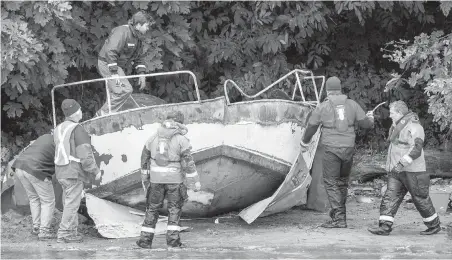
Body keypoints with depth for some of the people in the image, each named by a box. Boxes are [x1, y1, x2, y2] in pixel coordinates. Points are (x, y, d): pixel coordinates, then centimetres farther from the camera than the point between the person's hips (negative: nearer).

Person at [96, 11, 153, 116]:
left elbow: (140, 57, 20)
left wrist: (141, 74, 8)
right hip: (107, 63, -10)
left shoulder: (138, 38, 9)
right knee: (125, 89, -19)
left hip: (116, 65, 10)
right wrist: (114, 74, -32)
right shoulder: (122, 32, -23)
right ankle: (104, 113, -13)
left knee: (116, 93, 13)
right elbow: (110, 51, -31)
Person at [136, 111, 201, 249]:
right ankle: (173, 238, -1)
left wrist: (145, 176, 28)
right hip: (175, 179, -3)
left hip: (156, 179, 3)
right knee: (174, 208, 8)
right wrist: (195, 182, -7)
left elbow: (145, 158, 15)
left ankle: (145, 239, 9)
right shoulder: (181, 140, -7)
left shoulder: (153, 138, 6)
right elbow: (188, 162, -12)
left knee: (152, 208, 12)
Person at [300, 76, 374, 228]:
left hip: (331, 149, -4)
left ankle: (339, 218, -9)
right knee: (342, 181, 19)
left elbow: (311, 127, 9)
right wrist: (370, 119, 34)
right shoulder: (352, 105, 4)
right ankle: (337, 212, 27)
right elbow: (365, 123, 8)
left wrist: (304, 143, 28)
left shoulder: (322, 107, -1)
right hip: (348, 148, 4)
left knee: (331, 183, -1)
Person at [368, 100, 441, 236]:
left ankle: (434, 225, 19)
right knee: (390, 197, -4)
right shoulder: (399, 126, 15)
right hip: (397, 171, 8)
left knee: (421, 199, 3)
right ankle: (385, 227, -11)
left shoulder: (414, 127, -14)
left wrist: (402, 163, -29)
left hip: (412, 171, -8)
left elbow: (416, 150, -24)